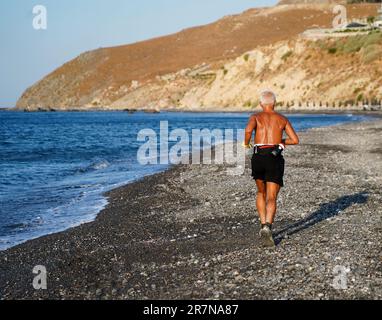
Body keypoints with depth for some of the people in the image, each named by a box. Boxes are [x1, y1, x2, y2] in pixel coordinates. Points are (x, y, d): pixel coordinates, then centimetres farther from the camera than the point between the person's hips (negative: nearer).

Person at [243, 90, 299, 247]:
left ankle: (263, 226, 14)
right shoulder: (282, 119, 12)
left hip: (259, 158, 1)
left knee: (261, 193, 24)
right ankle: (267, 228, -28)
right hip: (275, 159, -1)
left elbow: (248, 129, -16)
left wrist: (246, 143, 3)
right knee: (271, 198, -5)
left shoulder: (256, 117, 7)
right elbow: (295, 140, 7)